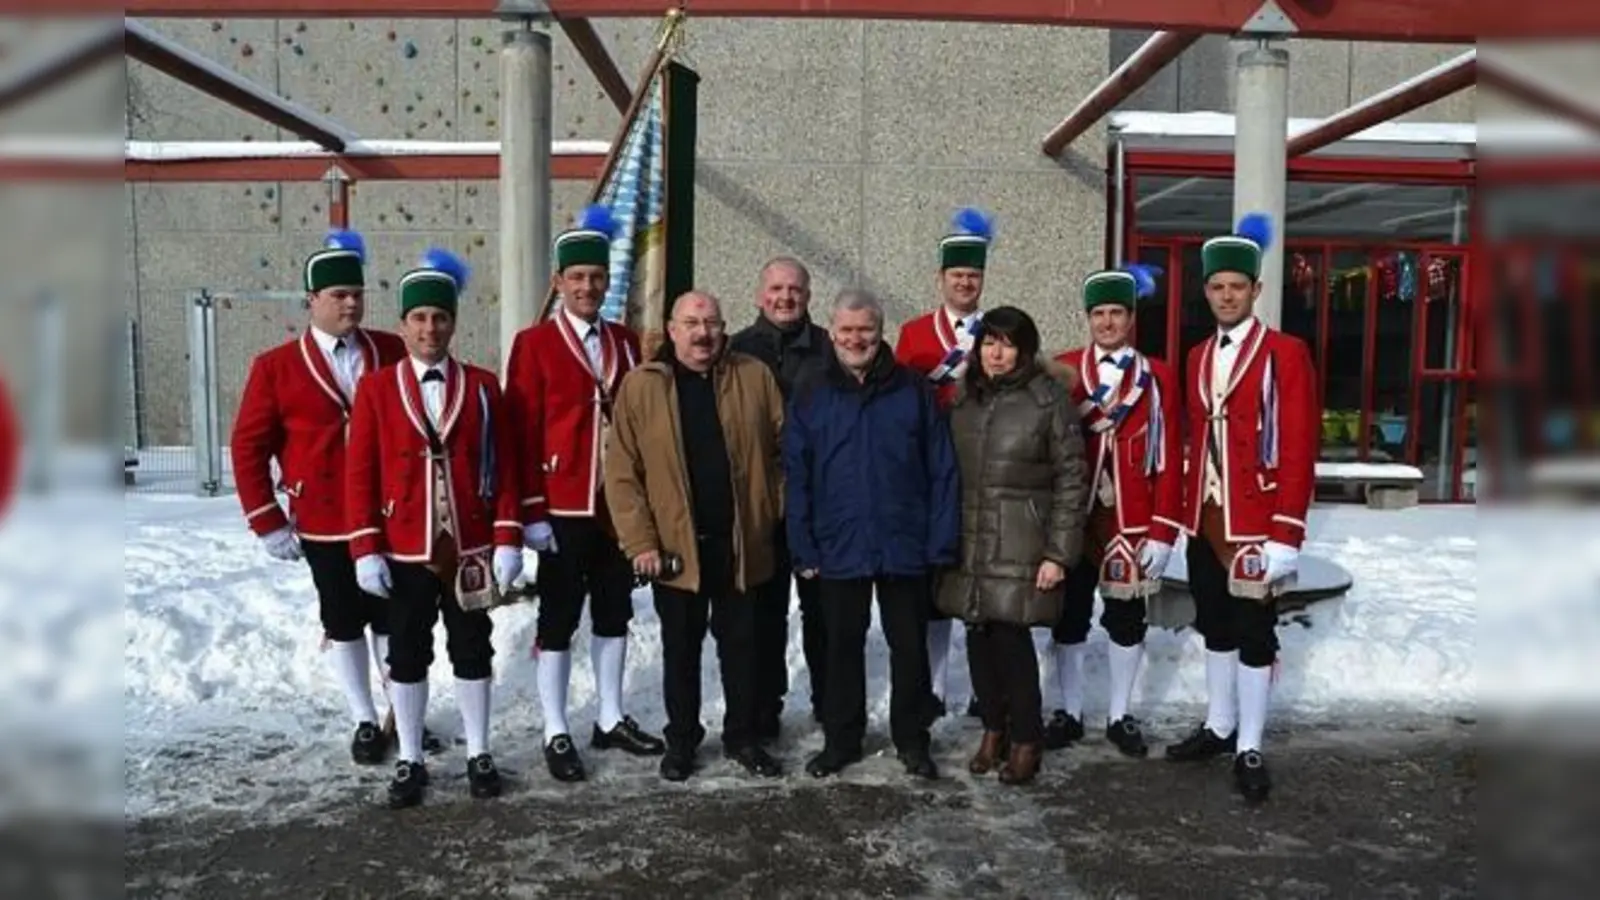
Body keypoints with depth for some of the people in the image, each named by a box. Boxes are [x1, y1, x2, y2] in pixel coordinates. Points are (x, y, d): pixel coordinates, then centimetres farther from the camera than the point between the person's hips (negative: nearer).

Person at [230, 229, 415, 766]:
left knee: (393, 620, 12)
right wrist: (267, 522, -5)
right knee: (343, 624, 11)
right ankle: (365, 722, 25)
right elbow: (249, 446, -1)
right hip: (324, 525, -1)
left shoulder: (393, 352, 0)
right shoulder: (275, 367, -3)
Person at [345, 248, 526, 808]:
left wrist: (508, 540, -5)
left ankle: (479, 755, 25)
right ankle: (410, 761, 24)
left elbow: (505, 468, 0)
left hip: (470, 550, 1)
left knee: (472, 652, 11)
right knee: (407, 657, 10)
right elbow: (361, 474, -2)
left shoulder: (483, 386, 0)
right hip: (403, 553, 0)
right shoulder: (376, 388, -2)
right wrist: (365, 549, -8)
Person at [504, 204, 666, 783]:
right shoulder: (534, 343, -6)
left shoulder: (626, 343, 9)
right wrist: (532, 511, -13)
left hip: (620, 506, 5)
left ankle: (611, 720, 28)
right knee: (559, 620, 5)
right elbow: (522, 432, -9)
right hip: (563, 509, -5)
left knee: (614, 613, 14)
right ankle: (556, 734, 16)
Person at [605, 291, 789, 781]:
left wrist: (774, 514, 0)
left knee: (743, 645, 13)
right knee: (680, 650, 13)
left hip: (742, 543, 1)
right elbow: (621, 470, -6)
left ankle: (743, 737, 29)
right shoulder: (641, 385, -4)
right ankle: (681, 740, 29)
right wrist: (640, 540, -11)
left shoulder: (754, 377, 1)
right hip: (675, 546, -1)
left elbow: (783, 449, 6)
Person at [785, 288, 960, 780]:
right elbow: (796, 477, 1)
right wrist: (803, 547, -5)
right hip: (838, 548, 1)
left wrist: (942, 542, -6)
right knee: (843, 647, 13)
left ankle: (912, 740, 27)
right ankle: (841, 739, 28)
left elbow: (942, 472, -1)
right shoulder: (810, 396, 2)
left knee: (910, 646, 11)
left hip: (906, 547, 0)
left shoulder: (914, 391, 0)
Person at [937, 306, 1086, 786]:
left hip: (1021, 545, -4)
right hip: (969, 543, 4)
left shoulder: (1049, 398, -5)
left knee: (1011, 636, -5)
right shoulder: (964, 397, 10)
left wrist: (1059, 552, -10)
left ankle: (1026, 739, 14)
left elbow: (1070, 480, -6)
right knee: (979, 636, 7)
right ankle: (993, 729, 25)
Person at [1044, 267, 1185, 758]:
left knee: (1126, 618, 9)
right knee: (1069, 616, 9)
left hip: (1133, 521, 0)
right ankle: (1069, 713, 23)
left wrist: (1163, 530, -7)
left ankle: (1119, 716, 25)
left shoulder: (1159, 376, 0)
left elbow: (1169, 458, -2)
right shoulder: (1061, 370, 2)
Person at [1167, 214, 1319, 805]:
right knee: (1214, 627, 16)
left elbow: (1300, 448, -12)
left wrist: (1287, 535, -17)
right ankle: (1220, 726, 31)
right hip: (1204, 521, 6)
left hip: (1255, 524, -6)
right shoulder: (1199, 357, 11)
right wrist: (1188, 512, 12)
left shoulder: (1286, 353, -8)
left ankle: (1249, 749, 15)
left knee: (1254, 634, 3)